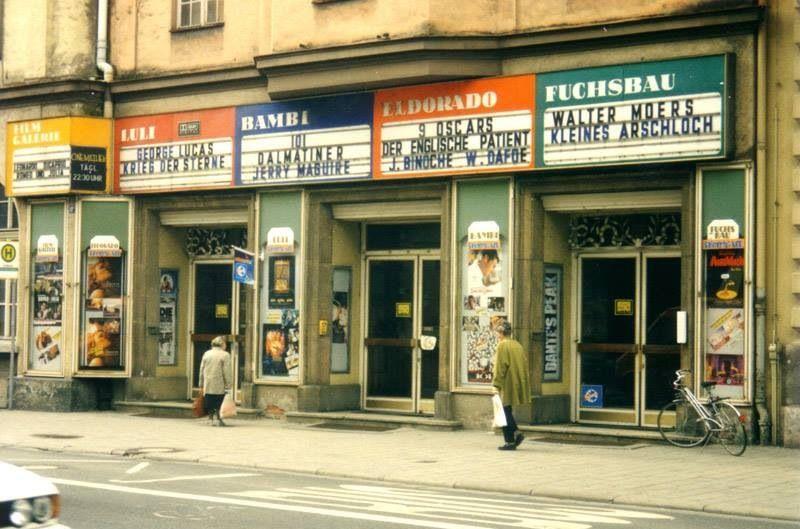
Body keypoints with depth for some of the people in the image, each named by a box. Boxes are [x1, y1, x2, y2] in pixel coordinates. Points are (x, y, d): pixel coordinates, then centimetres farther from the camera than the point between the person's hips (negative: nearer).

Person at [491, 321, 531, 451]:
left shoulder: (502, 345, -13)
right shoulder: (518, 345, 10)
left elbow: (500, 367, -17)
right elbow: (524, 363, 14)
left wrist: (496, 385, -15)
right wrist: (522, 383, 19)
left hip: (507, 385, -8)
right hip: (518, 384, 8)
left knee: (506, 412, -1)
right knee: (507, 411, 19)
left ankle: (510, 441, 0)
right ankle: (516, 433, 7)